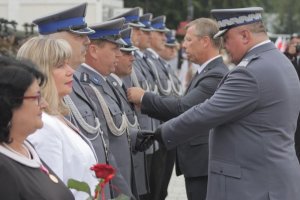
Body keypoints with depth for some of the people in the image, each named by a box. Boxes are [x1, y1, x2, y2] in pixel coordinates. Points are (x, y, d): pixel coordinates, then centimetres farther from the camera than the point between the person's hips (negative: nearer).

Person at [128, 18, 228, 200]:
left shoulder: (216, 76, -18)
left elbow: (183, 107, -26)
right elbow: (185, 108, 13)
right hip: (200, 161, 10)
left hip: (204, 165, -10)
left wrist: (143, 97, -15)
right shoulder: (209, 72, 14)